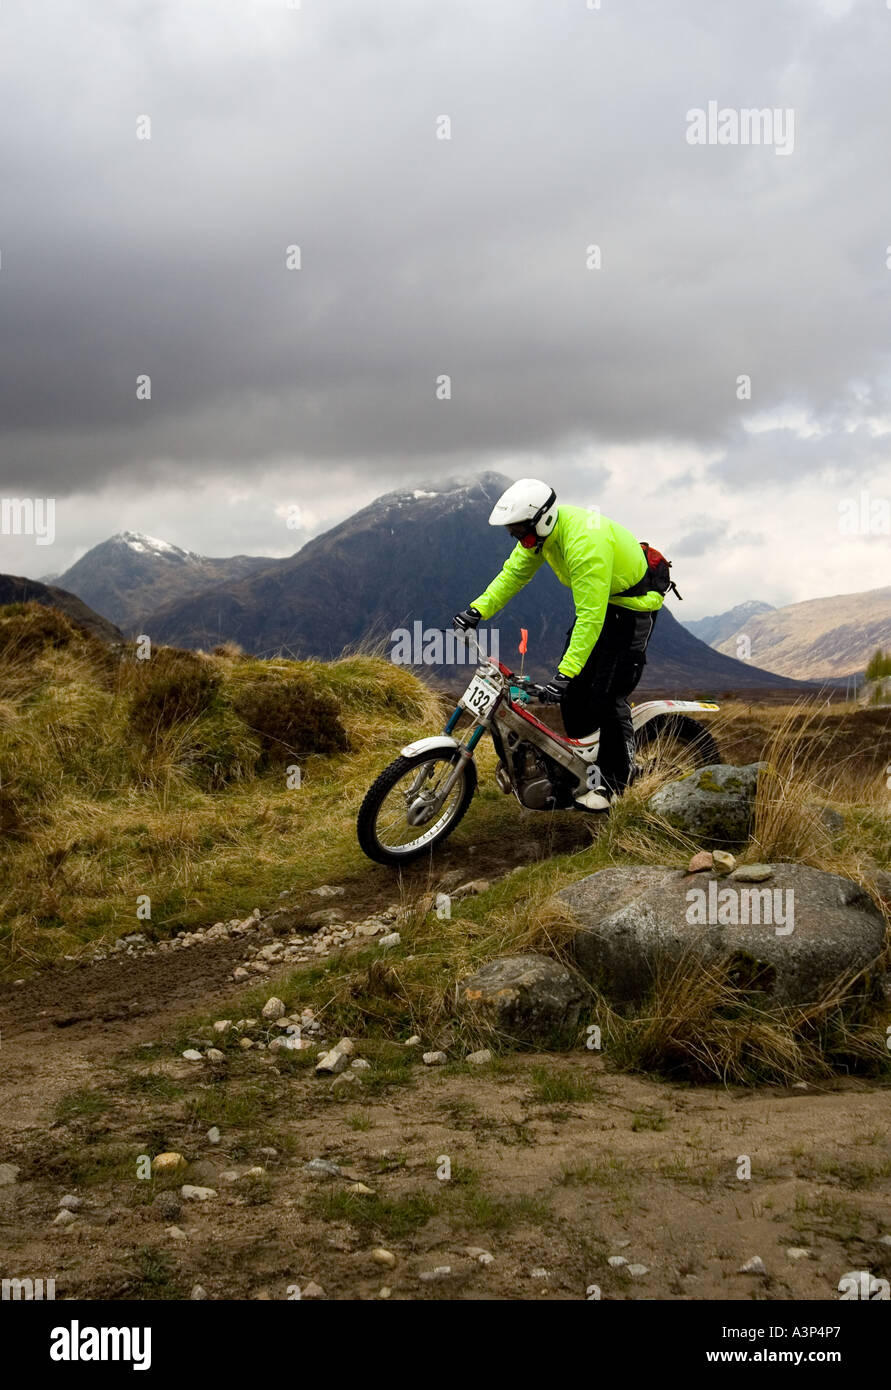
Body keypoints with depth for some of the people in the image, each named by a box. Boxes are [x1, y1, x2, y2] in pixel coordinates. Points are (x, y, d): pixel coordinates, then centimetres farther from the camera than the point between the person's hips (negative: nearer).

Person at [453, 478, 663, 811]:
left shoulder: (585, 544, -38)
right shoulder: (540, 531, -10)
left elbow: (592, 618, -39)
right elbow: (513, 573, 1)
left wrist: (565, 673, -41)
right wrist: (477, 610, -13)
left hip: (631, 606, -9)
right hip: (593, 600, 9)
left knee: (607, 696, -12)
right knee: (573, 691, 5)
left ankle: (614, 781, 0)